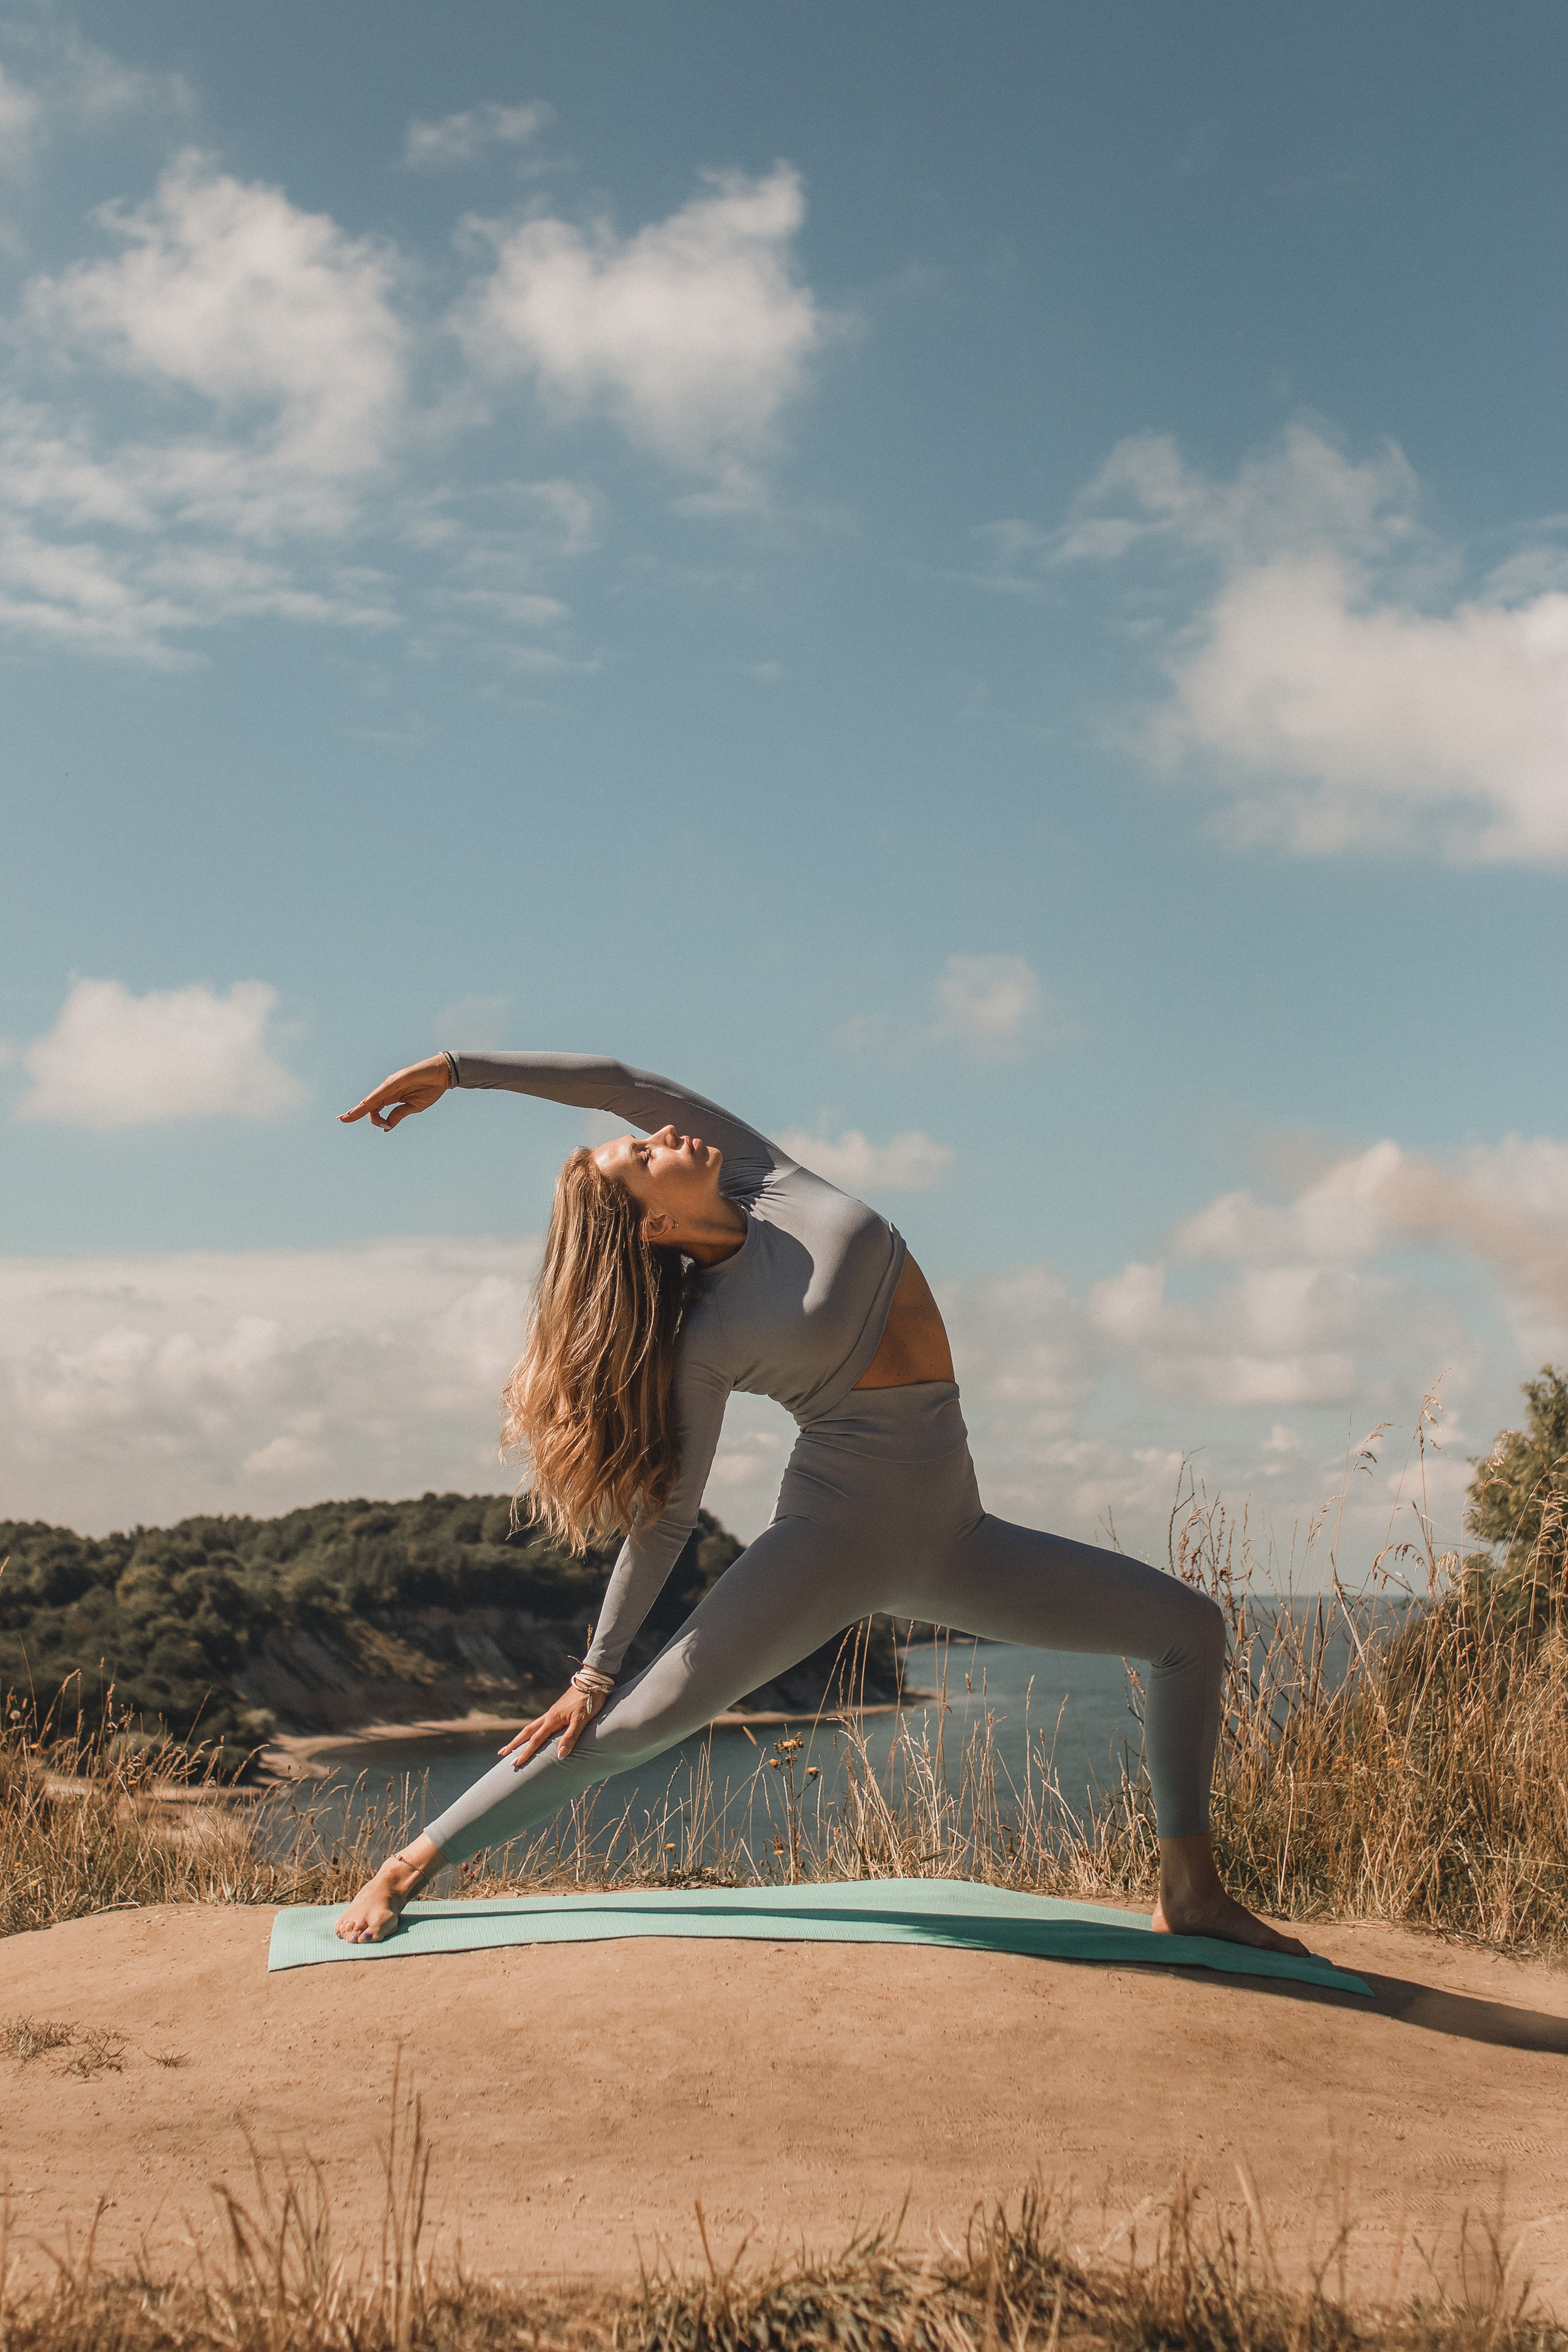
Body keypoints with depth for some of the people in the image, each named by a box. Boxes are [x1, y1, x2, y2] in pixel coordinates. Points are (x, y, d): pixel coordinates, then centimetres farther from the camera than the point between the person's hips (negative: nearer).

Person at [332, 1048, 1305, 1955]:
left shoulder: (775, 1183, 1)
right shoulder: (704, 1339, -10)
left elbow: (615, 1081, 1)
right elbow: (669, 1515, -3)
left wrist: (456, 1066, 9)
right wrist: (597, 1668, -3)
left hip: (951, 1536, 6)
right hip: (834, 1533, -6)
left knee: (1190, 1626, 5)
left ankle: (1191, 1890, 12)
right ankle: (412, 1864, 3)